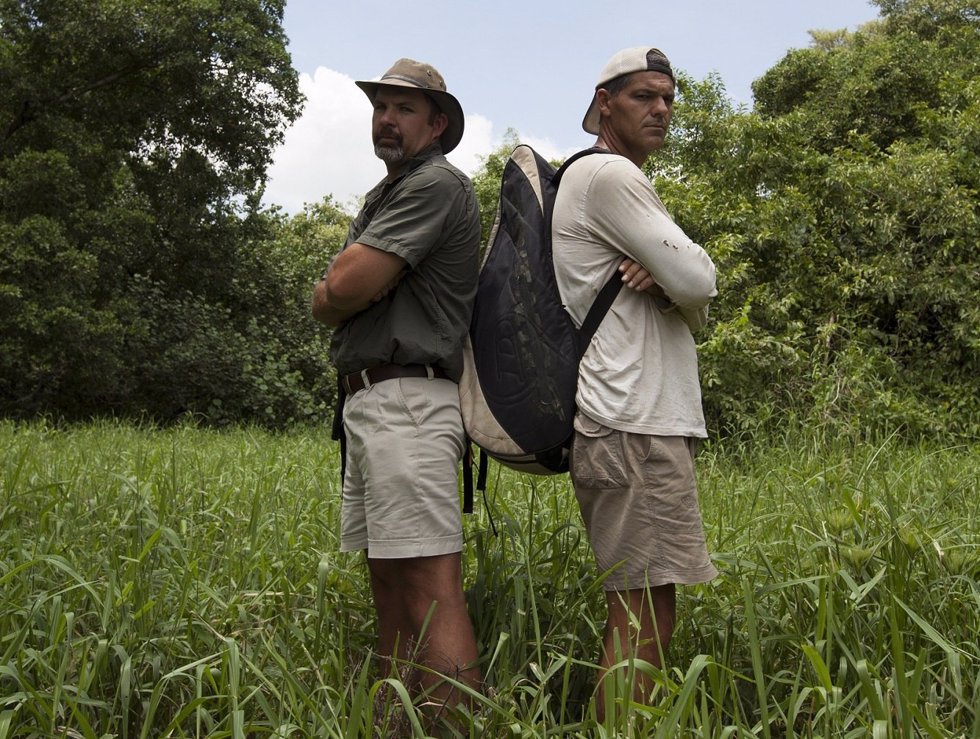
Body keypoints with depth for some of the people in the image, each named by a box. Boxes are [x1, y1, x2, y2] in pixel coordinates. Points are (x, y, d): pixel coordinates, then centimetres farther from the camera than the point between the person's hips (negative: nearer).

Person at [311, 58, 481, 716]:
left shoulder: (436, 183, -7)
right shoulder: (388, 194, 25)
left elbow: (338, 294, -16)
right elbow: (332, 301, 15)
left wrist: (330, 295, 6)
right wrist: (348, 290, -6)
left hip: (405, 403, -10)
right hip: (367, 403, 10)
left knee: (429, 587, -14)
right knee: (388, 582, 10)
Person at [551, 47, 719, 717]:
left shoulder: (623, 181, 25)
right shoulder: (608, 174, -6)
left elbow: (694, 308, 18)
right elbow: (698, 283, -13)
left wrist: (663, 278, -4)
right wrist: (685, 274, 10)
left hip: (641, 423, 10)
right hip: (635, 428, -10)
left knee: (642, 615, 11)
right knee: (645, 620, -11)